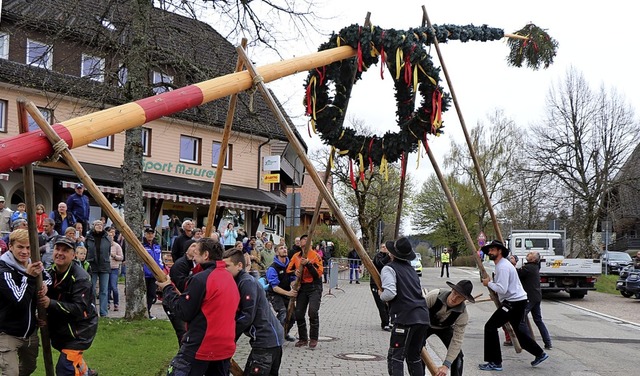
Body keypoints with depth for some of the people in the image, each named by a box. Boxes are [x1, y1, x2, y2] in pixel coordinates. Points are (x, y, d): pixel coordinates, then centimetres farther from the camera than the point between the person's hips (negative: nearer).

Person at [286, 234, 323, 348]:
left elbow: (319, 273, -13)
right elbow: (288, 270, 12)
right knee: (299, 314, 1)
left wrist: (308, 264, -24)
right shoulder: (296, 256, 8)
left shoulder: (315, 255, -6)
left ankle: (313, 339, -5)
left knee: (313, 311, -20)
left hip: (314, 287, -5)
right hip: (301, 287, 5)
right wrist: (294, 272, -9)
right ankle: (303, 339, 19)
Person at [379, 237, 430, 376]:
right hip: (423, 317, 8)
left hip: (405, 318, -7)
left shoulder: (389, 268, -4)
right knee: (414, 357, 18)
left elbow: (390, 293, -17)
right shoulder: (410, 268, 20)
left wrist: (381, 295, 3)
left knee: (395, 358, -3)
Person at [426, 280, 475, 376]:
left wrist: (446, 365, -34)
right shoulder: (434, 296, -38)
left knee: (457, 355, -13)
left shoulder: (463, 314, -32)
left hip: (445, 328, 1)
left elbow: (457, 341, -30)